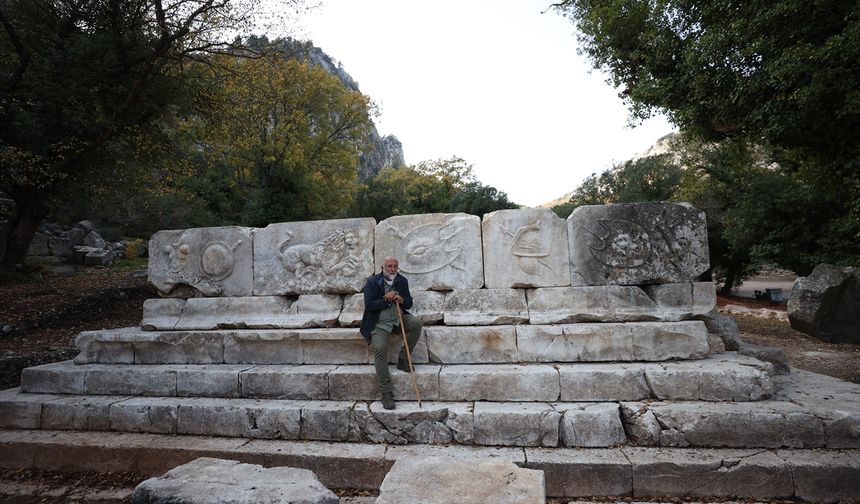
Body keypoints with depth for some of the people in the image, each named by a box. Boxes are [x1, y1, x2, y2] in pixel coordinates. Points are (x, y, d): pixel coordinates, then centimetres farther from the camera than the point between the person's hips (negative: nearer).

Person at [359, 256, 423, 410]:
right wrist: (386, 299, -21)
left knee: (416, 323, -22)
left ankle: (403, 360, -5)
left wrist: (402, 300, -16)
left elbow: (409, 303, 7)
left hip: (398, 319, 4)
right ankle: (386, 393, -19)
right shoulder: (372, 282, -5)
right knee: (380, 349, -24)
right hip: (379, 323, -4)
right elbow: (369, 305, -12)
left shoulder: (402, 281, 6)